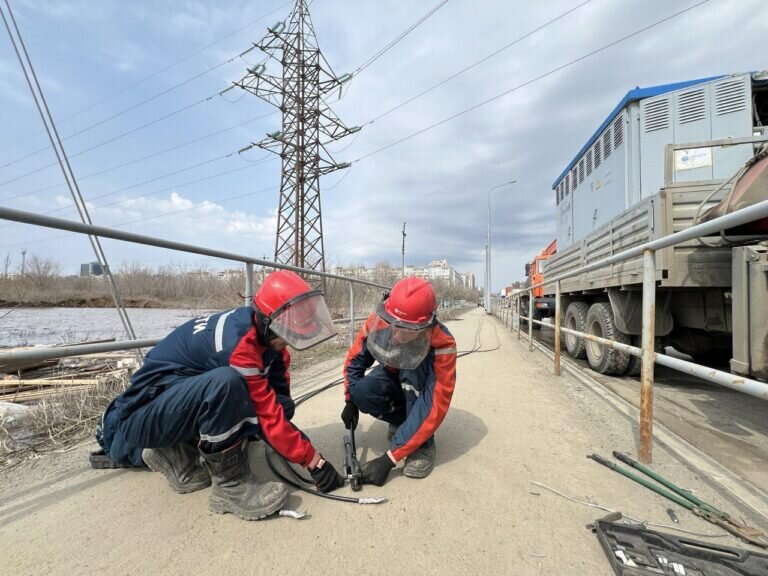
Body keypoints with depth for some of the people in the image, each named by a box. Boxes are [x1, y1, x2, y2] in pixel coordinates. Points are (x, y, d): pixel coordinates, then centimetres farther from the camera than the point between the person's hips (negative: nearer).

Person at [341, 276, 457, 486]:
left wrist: (390, 458, -37)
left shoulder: (442, 345, -37)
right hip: (392, 378, 3)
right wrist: (350, 401, -8)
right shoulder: (378, 322, -28)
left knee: (413, 366, -37)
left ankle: (423, 445, -19)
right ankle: (402, 419, 0)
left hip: (422, 388, -3)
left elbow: (435, 408, -37)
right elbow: (355, 359, -8)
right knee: (361, 391, -29)